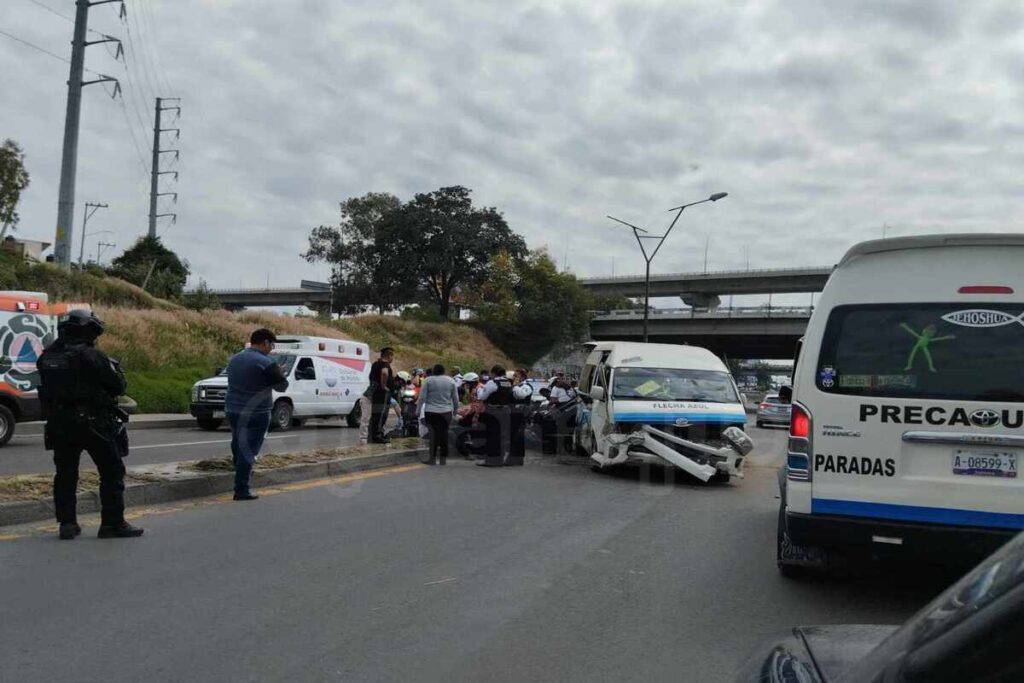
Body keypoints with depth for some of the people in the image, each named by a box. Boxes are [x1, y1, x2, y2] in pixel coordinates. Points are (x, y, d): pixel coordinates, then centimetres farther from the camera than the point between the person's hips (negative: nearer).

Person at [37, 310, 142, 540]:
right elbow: (119, 386, -9)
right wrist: (113, 366, 7)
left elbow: (46, 387, 14)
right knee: (112, 472, 3)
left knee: (65, 473, 14)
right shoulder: (92, 356, -14)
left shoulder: (47, 356, 6)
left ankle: (67, 523, 15)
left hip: (59, 423, 6)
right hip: (92, 423, -6)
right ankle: (113, 523, 2)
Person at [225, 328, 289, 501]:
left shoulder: (235, 359, 9)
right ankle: (241, 490, -2)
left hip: (233, 410, 7)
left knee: (238, 446, 23)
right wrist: (278, 373, 12)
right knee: (249, 451, -3)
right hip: (256, 414, -7)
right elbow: (282, 386, -10)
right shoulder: (266, 363, -15)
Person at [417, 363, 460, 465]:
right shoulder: (451, 381, 5)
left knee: (434, 434, 0)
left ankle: (433, 458, -1)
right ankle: (443, 458, 11)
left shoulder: (428, 380, -3)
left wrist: (419, 410, 3)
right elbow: (455, 398, 8)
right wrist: (455, 410, 20)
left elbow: (422, 397, -5)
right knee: (444, 433, 7)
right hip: (446, 412, 2)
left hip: (431, 412, -2)